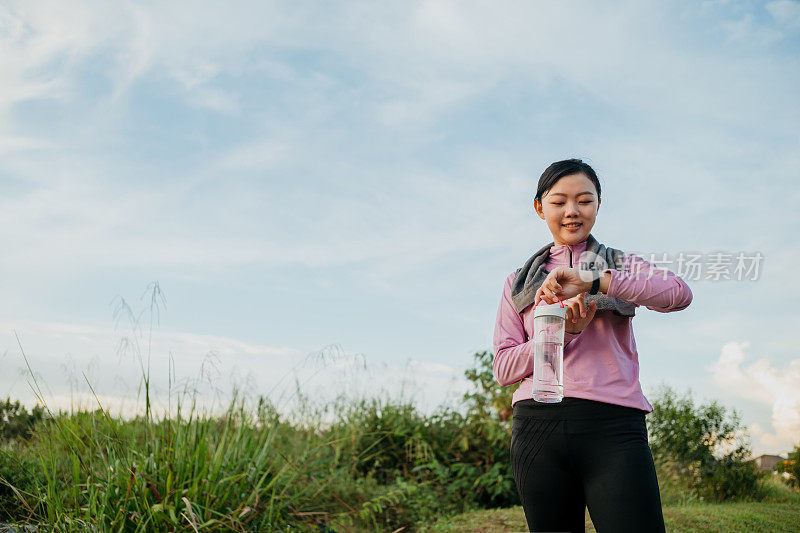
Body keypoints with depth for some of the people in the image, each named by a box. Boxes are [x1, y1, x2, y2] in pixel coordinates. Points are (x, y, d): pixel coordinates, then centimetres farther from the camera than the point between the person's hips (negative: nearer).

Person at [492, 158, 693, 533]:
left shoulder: (621, 265, 15)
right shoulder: (519, 282, 19)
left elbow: (679, 293, -7)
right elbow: (503, 367, 8)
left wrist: (593, 281, -19)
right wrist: (562, 332, -8)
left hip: (612, 422, -2)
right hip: (538, 427, 2)